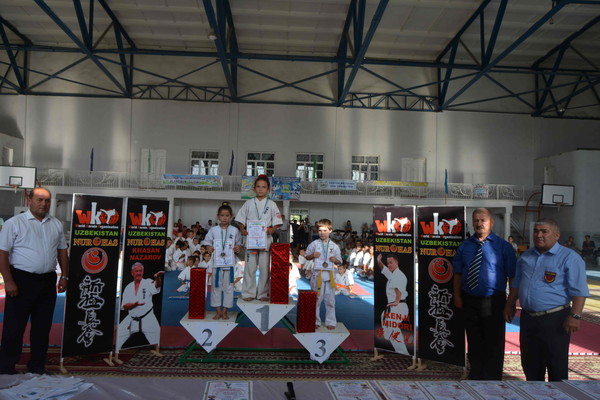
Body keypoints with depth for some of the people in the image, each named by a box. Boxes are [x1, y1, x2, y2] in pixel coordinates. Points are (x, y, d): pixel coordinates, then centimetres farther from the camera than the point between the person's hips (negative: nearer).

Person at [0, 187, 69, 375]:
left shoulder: (57, 224, 10)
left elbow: (62, 251, 14)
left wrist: (64, 276, 8)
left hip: (48, 281, 5)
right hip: (22, 280, -5)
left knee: (42, 326, 12)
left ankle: (37, 366, 25)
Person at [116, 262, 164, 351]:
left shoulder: (148, 283, -6)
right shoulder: (128, 287, 6)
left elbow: (157, 286, -31)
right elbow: (124, 306, 1)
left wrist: (158, 278, -54)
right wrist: (135, 304, -20)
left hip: (148, 319, -4)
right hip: (131, 320, 4)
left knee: (158, 341, -11)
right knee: (118, 337, 8)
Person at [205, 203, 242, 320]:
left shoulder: (235, 230, 3)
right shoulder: (213, 230, 4)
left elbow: (239, 243, 11)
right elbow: (208, 243, 10)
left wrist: (238, 248, -10)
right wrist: (209, 248, -10)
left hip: (229, 262, 0)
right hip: (216, 262, 1)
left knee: (228, 286, 4)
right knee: (216, 286, 6)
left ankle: (224, 311, 16)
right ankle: (218, 311, 17)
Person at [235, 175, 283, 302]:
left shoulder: (271, 204, 6)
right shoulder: (249, 203, 7)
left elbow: (277, 222, 5)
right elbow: (241, 219, 10)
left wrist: (272, 229, -13)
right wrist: (242, 230, -8)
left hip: (266, 239, 0)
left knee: (265, 267, 3)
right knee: (250, 266, 2)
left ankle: (263, 293, 14)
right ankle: (249, 293, 12)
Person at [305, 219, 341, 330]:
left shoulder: (334, 246, 6)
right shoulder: (314, 244, 2)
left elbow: (339, 261, 12)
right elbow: (307, 257, 9)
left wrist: (335, 260, -10)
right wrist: (313, 255, -11)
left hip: (329, 274, 1)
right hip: (317, 273, -1)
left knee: (330, 299, 6)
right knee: (316, 299, 6)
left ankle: (331, 322, 17)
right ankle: (315, 321, 19)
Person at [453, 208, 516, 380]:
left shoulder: (503, 246, -5)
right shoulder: (465, 246, 6)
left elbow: (513, 277, -7)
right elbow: (458, 273, 8)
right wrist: (457, 296, 0)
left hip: (493, 302, -3)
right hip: (469, 301, 4)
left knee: (493, 344, 7)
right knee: (474, 342, 17)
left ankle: (492, 379, 25)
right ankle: (475, 376, 35)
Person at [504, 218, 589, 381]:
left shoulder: (569, 258, -9)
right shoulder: (526, 256, 11)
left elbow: (579, 291, -13)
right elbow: (516, 283, 19)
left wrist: (575, 316, -20)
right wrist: (510, 305, 16)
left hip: (555, 320, -6)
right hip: (527, 318, 6)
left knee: (557, 365, 6)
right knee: (530, 362, 17)